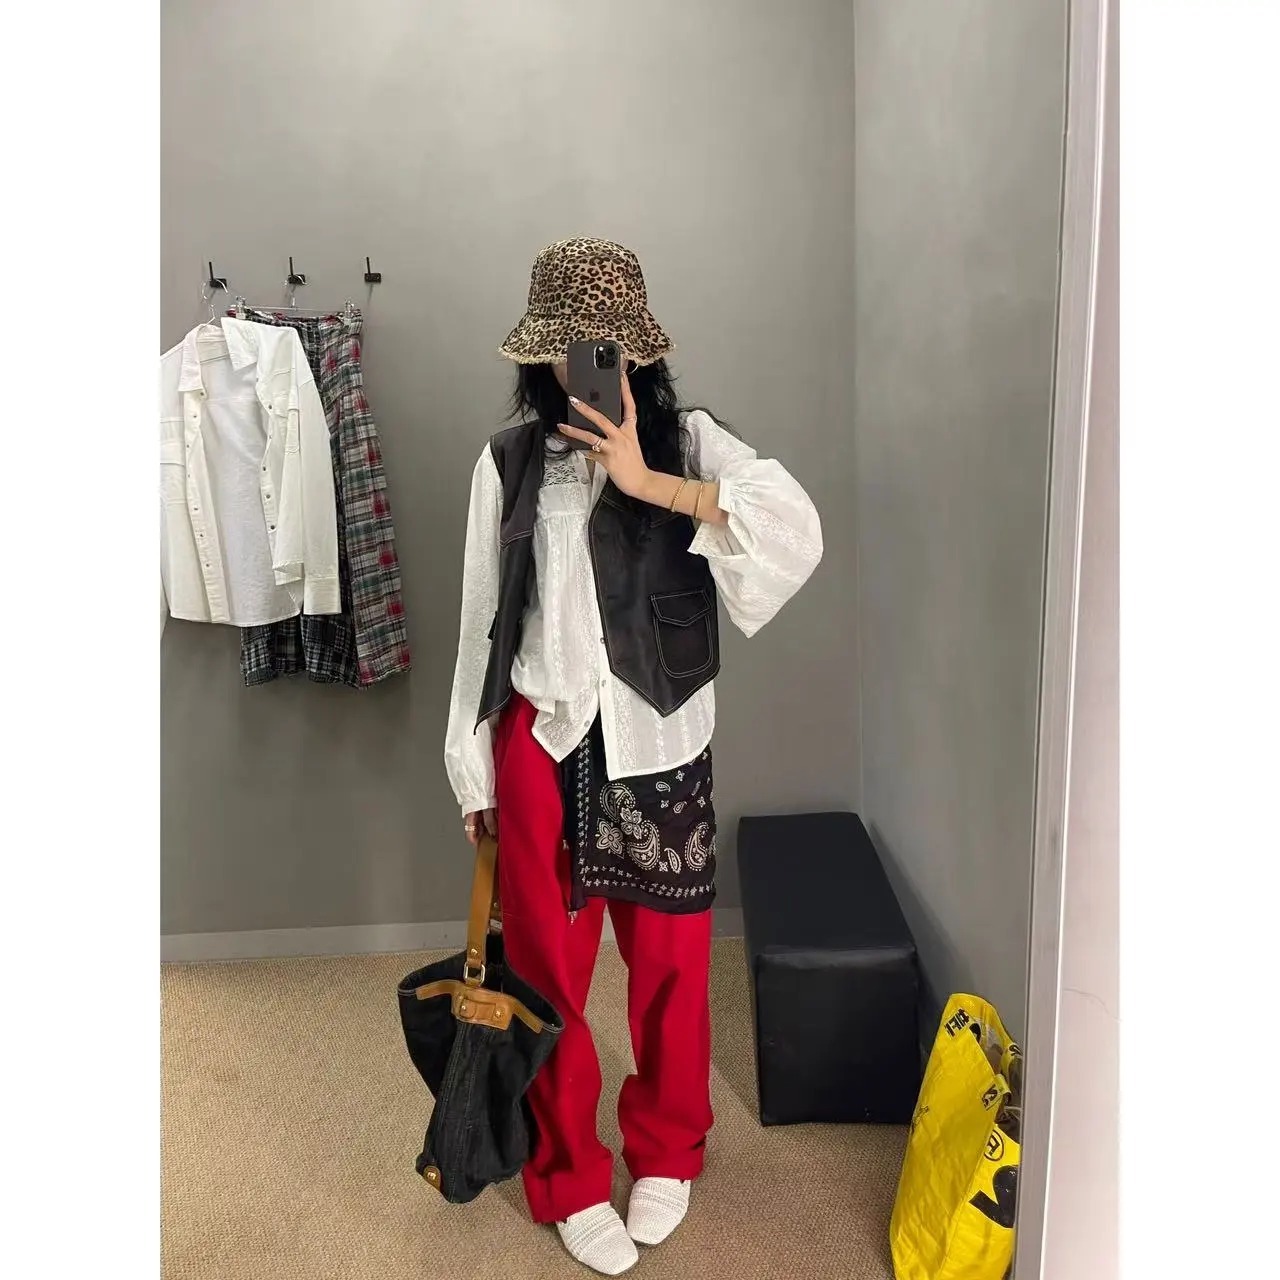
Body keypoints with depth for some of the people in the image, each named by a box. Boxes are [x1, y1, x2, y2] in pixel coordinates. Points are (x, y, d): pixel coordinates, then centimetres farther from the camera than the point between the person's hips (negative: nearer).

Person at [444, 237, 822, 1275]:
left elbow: (798, 531, -21)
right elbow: (483, 621, 4)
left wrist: (649, 484, -27)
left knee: (670, 961, 14)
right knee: (549, 968, 12)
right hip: (543, 744, 1)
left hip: (658, 744, 0)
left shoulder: (687, 441, -3)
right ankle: (570, 1176, 36)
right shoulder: (510, 462, 1)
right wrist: (474, 772, 7)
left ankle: (666, 1151, 42)